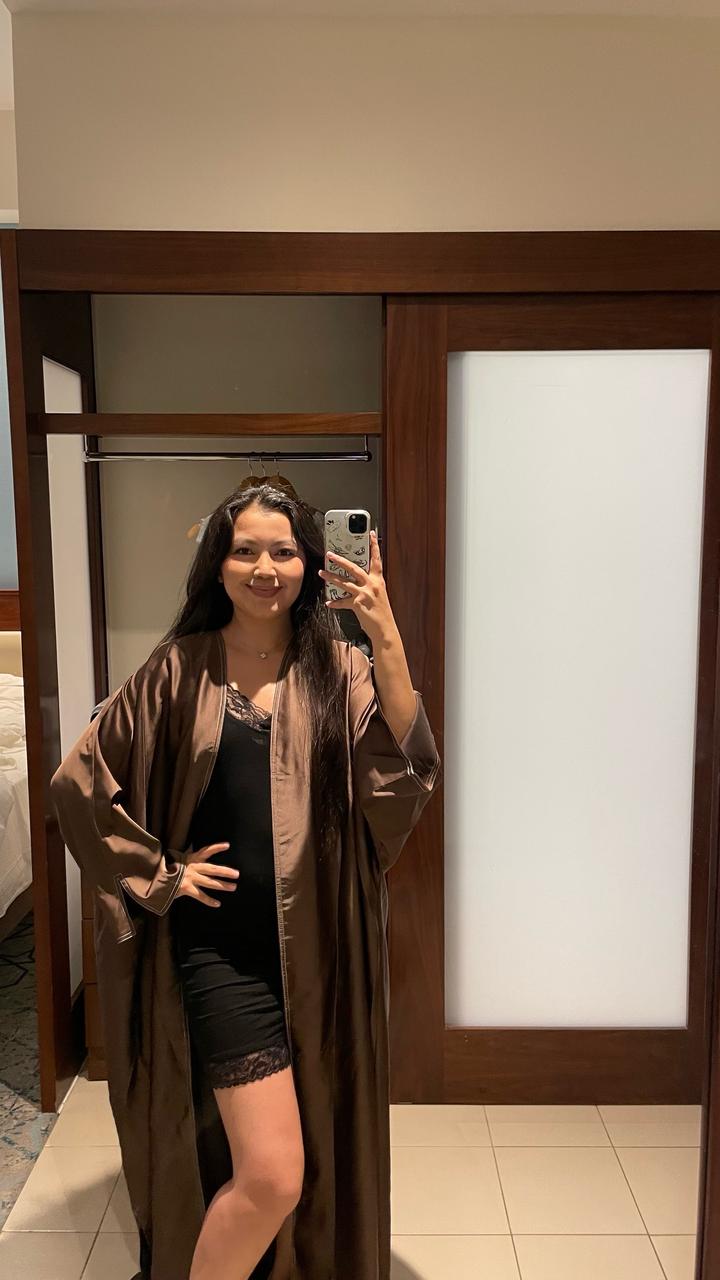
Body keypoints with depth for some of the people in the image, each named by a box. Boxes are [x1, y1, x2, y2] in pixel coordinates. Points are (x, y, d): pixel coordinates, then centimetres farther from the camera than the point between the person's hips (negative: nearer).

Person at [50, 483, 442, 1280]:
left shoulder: (339, 670, 0)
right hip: (222, 949, -2)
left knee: (325, 1157, 17)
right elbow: (80, 781, 3)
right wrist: (157, 875, -2)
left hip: (322, 947, 2)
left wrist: (387, 641, -26)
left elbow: (405, 777, -16)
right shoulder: (179, 670, -3)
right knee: (270, 1176, -7)